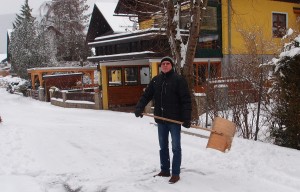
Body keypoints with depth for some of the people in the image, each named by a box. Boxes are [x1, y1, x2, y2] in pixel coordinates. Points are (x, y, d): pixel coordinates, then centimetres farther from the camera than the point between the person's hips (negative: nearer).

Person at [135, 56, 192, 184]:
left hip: (175, 119, -5)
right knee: (163, 147, 15)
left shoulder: (178, 79, -8)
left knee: (176, 147, 3)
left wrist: (187, 118, -20)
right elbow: (146, 95, 6)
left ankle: (176, 174, 12)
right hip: (161, 120, 6)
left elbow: (186, 100, -12)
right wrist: (139, 108, -11)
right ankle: (165, 170, 28)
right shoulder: (155, 80, 8)